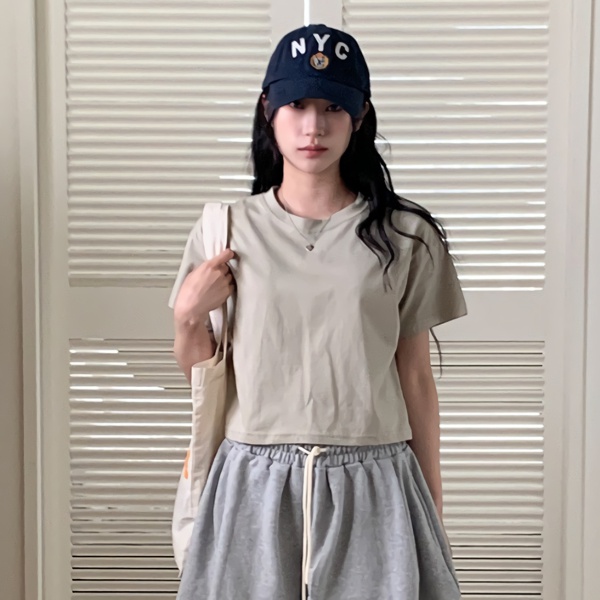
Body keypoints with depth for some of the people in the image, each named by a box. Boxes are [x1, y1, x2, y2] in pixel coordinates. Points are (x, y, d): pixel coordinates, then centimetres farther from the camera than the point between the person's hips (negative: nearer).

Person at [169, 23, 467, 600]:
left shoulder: (404, 236, -1)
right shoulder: (225, 231, 1)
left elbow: (415, 378, 4)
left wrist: (433, 507, 6)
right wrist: (188, 315, -11)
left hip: (373, 486, 0)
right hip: (254, 482, 1)